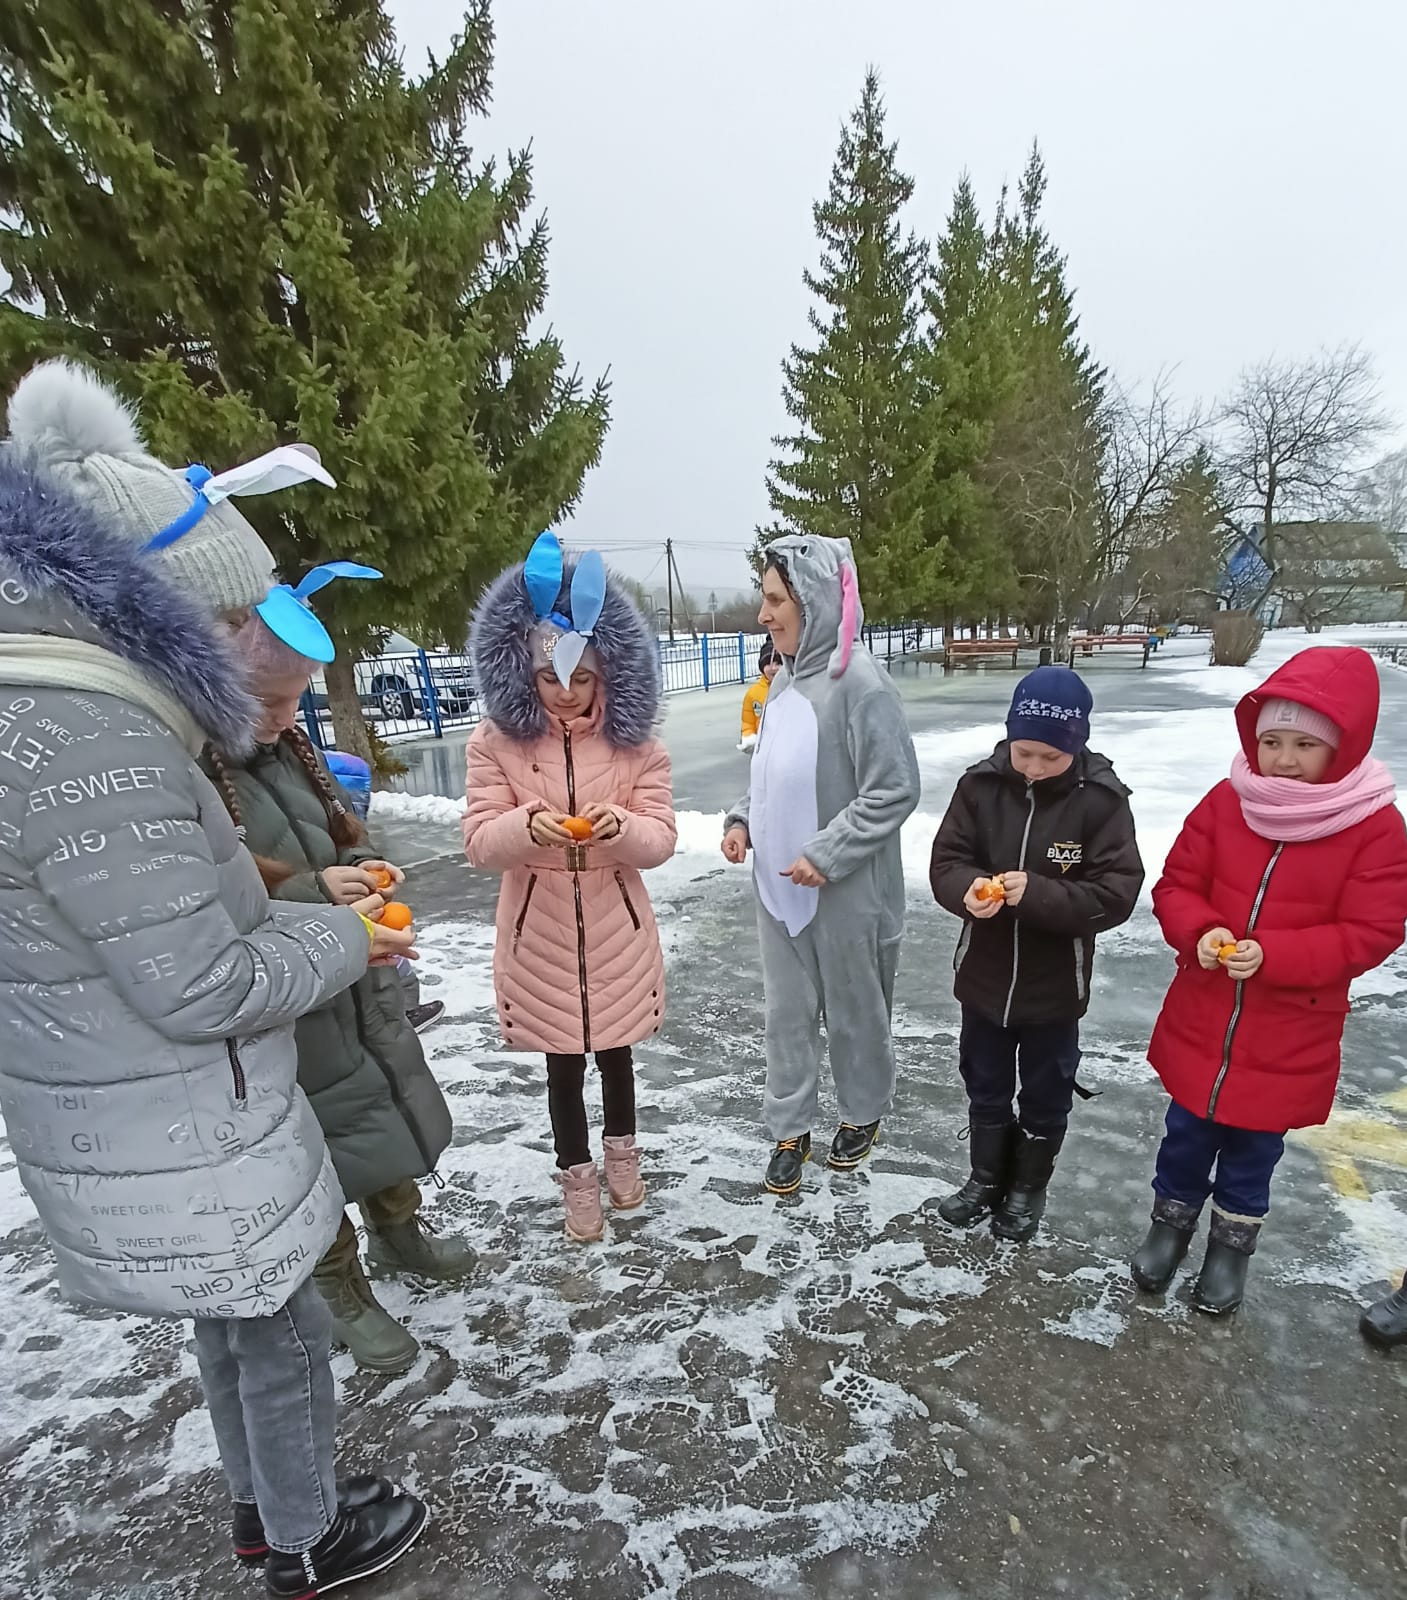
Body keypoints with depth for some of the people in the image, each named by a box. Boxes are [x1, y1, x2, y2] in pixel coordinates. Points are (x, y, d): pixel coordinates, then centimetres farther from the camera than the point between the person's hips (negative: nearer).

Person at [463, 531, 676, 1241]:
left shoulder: (634, 739, -6)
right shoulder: (497, 739, -8)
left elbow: (661, 839, -6)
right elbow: (479, 842, -10)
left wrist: (620, 827, -29)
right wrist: (528, 825, -31)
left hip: (616, 928, 1)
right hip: (540, 929, 0)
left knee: (614, 1046, 18)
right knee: (562, 1059, 13)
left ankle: (622, 1153, 46)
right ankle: (577, 1176, 37)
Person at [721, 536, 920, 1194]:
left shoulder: (858, 681, -19)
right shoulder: (786, 678, 5)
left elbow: (895, 790, -18)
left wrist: (826, 854, -20)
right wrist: (743, 820, 1)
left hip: (845, 890, -6)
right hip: (779, 883, 7)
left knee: (853, 1009, 15)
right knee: (787, 1010, 16)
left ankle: (864, 1111, 39)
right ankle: (789, 1128, 33)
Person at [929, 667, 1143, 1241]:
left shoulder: (1101, 800, -17)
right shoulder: (980, 785, -10)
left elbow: (1116, 892, -19)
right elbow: (945, 861, -7)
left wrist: (1036, 894, -33)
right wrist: (968, 891, -29)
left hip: (1054, 987, -2)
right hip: (983, 978, 2)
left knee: (1045, 1097, 20)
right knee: (985, 1088, 22)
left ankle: (1029, 1186, 44)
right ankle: (987, 1177, 45)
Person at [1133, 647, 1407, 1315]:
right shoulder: (1225, 802, -7)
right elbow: (1176, 885, -2)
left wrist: (1271, 955, -27)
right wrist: (1199, 933, -22)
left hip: (1289, 1040, -2)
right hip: (1200, 1021, 2)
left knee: (1252, 1149, 18)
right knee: (1186, 1134, 19)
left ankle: (1233, 1242, 43)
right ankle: (1171, 1220, 42)